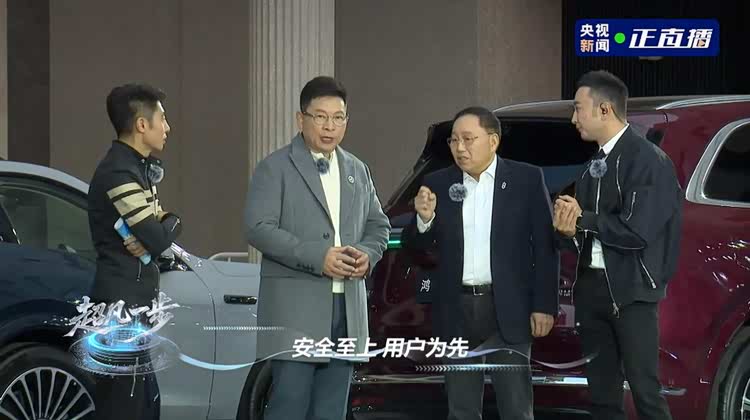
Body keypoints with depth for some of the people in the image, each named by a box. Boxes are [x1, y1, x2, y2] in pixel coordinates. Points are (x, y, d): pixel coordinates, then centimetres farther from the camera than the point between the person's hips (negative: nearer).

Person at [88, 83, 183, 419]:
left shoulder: (138, 167, 16)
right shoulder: (119, 173, -17)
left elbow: (151, 227, 15)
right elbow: (158, 239, -21)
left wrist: (149, 236, -8)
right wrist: (172, 222, 1)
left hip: (133, 304, 11)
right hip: (122, 306, -11)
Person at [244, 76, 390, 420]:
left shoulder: (358, 171, 18)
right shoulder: (275, 168, -2)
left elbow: (379, 226, 22)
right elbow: (259, 228, -12)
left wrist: (368, 254, -2)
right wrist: (316, 257, -20)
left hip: (347, 307, 6)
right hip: (296, 310, -6)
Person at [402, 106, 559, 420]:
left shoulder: (527, 179, -1)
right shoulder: (438, 184, 6)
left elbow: (545, 247, -2)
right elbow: (415, 246, 8)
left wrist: (544, 306, -7)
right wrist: (424, 218, -14)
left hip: (508, 309, -3)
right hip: (456, 311, 3)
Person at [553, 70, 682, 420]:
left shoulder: (648, 160, -10)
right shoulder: (594, 166, 14)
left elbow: (637, 232, -18)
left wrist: (584, 219, -7)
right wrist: (568, 230, -8)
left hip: (631, 291, -8)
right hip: (591, 286, 8)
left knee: (644, 390, -10)